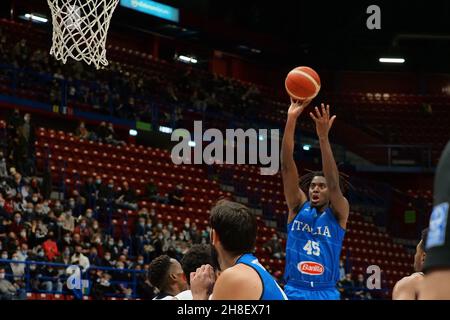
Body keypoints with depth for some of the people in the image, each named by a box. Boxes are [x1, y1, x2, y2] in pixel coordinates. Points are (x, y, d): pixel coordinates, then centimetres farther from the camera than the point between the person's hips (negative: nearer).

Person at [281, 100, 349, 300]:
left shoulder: (338, 213, 5)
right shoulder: (298, 207, 8)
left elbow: (334, 183, -15)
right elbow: (287, 166, -2)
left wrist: (323, 137, -25)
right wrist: (291, 120, -13)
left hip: (326, 293, -1)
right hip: (295, 292, 1)